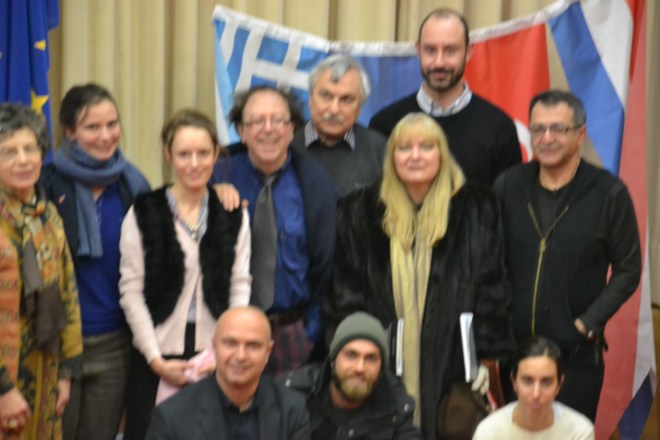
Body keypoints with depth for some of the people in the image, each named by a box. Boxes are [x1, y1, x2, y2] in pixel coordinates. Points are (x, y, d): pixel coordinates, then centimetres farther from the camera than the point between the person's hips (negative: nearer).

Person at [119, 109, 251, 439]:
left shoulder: (233, 216, 7)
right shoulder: (143, 214, -1)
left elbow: (240, 287, 5)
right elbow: (131, 292, -3)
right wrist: (156, 360, -7)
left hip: (216, 358, 2)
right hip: (156, 358, -1)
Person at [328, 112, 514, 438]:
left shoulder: (476, 210, 3)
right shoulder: (359, 213, 6)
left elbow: (491, 290, 4)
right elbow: (344, 294, 6)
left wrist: (487, 356, -2)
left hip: (450, 363, 0)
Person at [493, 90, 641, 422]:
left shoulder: (608, 193, -7)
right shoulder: (508, 186, 2)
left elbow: (628, 270, -2)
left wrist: (588, 324, -9)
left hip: (577, 353, -3)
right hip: (514, 346, 3)